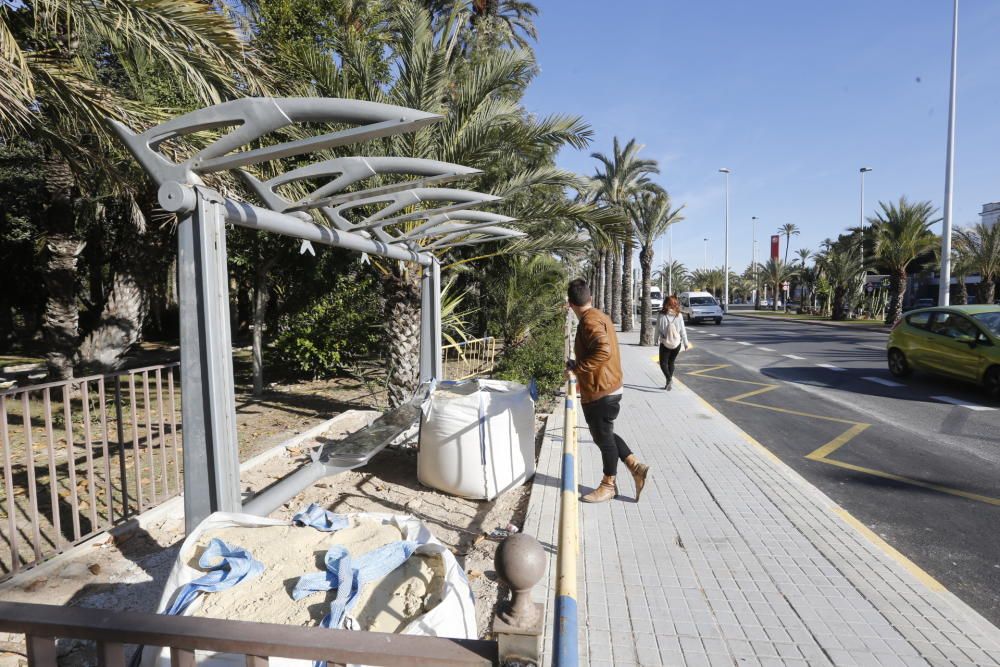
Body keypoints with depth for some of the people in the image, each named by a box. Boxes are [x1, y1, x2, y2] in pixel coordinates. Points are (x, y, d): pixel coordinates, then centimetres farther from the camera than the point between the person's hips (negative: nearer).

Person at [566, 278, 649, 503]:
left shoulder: (590, 321, -20)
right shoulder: (600, 316, 10)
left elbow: (603, 351, -33)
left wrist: (577, 367, -24)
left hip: (600, 393, -10)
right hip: (606, 388, 10)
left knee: (604, 437, 6)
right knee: (604, 435, 20)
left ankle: (609, 485, 22)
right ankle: (635, 467, 23)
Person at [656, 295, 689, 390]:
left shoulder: (662, 316, -13)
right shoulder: (679, 316, -8)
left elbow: (658, 330, -5)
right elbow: (683, 331, -3)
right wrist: (685, 343, 7)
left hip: (665, 344, -3)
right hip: (677, 344, 3)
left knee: (663, 363, 8)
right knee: (671, 362, 18)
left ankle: (669, 379, -16)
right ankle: (669, 382, 21)